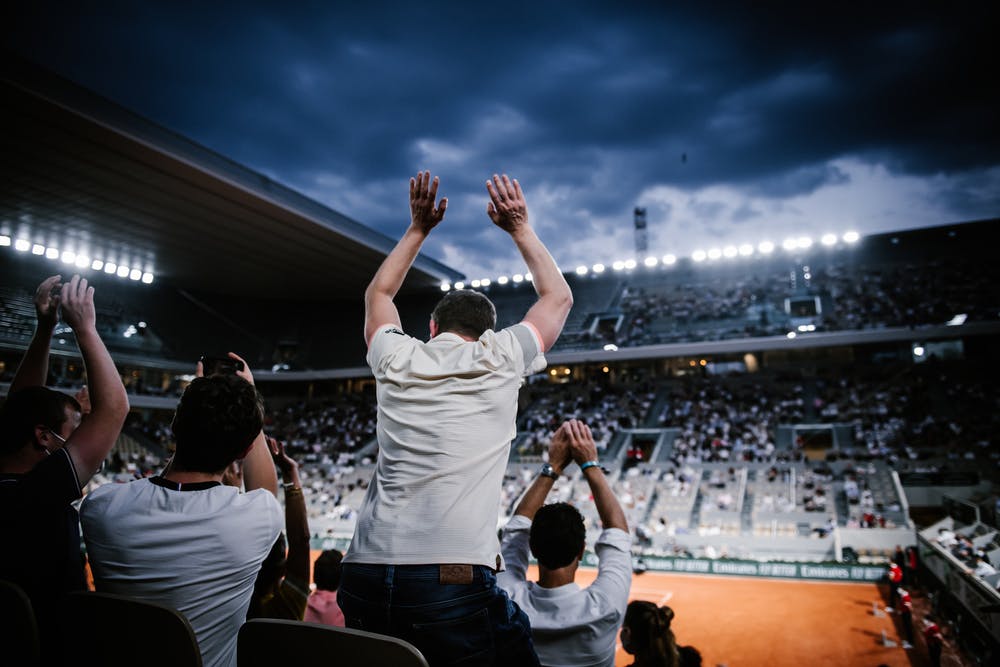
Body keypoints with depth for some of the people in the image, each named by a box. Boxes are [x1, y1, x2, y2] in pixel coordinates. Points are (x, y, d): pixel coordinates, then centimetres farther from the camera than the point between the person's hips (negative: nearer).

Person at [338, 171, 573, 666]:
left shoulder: (396, 360, 9)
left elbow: (378, 294, 32)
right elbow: (558, 297, 21)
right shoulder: (499, 361, 3)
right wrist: (520, 229, 27)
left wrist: (418, 229, 34)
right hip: (456, 585, -3)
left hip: (364, 578, 4)